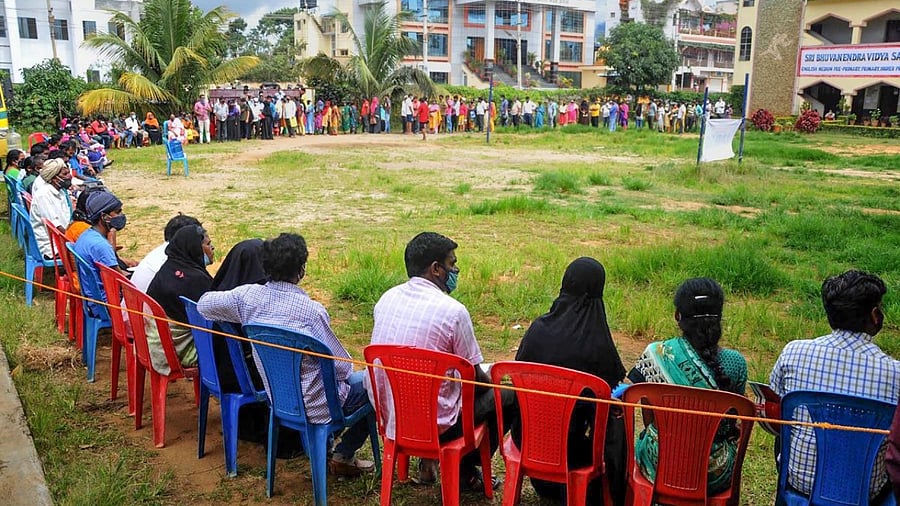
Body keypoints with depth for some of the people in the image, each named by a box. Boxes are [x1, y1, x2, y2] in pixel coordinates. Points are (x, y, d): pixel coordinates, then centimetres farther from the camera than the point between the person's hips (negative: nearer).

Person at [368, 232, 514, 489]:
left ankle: (428, 460, 27)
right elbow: (475, 378, -9)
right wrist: (490, 381, 16)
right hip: (437, 424, -7)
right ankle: (466, 467, 21)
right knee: (507, 396, 12)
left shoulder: (386, 299, 0)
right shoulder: (453, 310, -19)